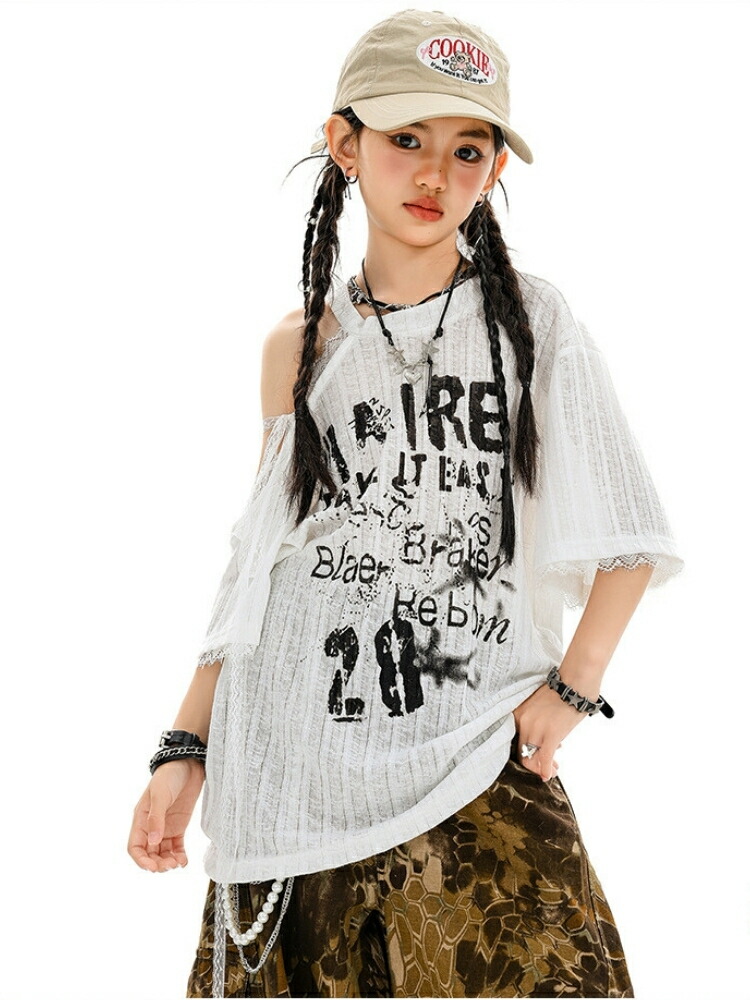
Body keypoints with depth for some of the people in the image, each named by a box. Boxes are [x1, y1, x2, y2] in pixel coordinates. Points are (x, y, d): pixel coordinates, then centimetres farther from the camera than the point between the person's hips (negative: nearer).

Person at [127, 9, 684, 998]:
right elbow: (257, 565, 13)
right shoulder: (298, 347, 8)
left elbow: (628, 535, 6)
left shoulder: (533, 322, 3)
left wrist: (570, 688, -5)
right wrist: (185, 750, 9)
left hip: (474, 762, -1)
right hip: (301, 766, 2)